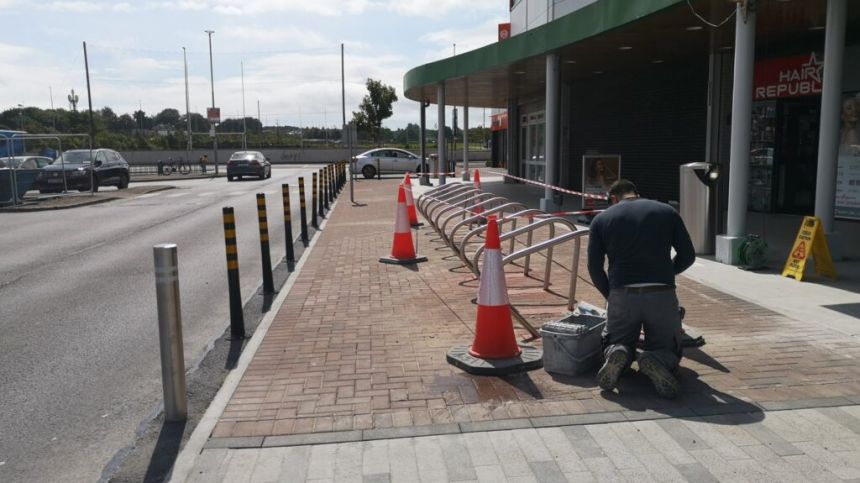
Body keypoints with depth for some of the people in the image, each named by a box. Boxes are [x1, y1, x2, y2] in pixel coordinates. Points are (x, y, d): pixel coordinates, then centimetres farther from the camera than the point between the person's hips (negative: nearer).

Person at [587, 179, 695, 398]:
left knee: (615, 346, 24)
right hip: (662, 294, 0)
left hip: (622, 295, 0)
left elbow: (594, 268, 4)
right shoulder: (667, 212, 11)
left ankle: (617, 354, -14)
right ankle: (657, 361, -17)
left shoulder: (601, 219, 8)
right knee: (669, 350, 20)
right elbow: (687, 254, 10)